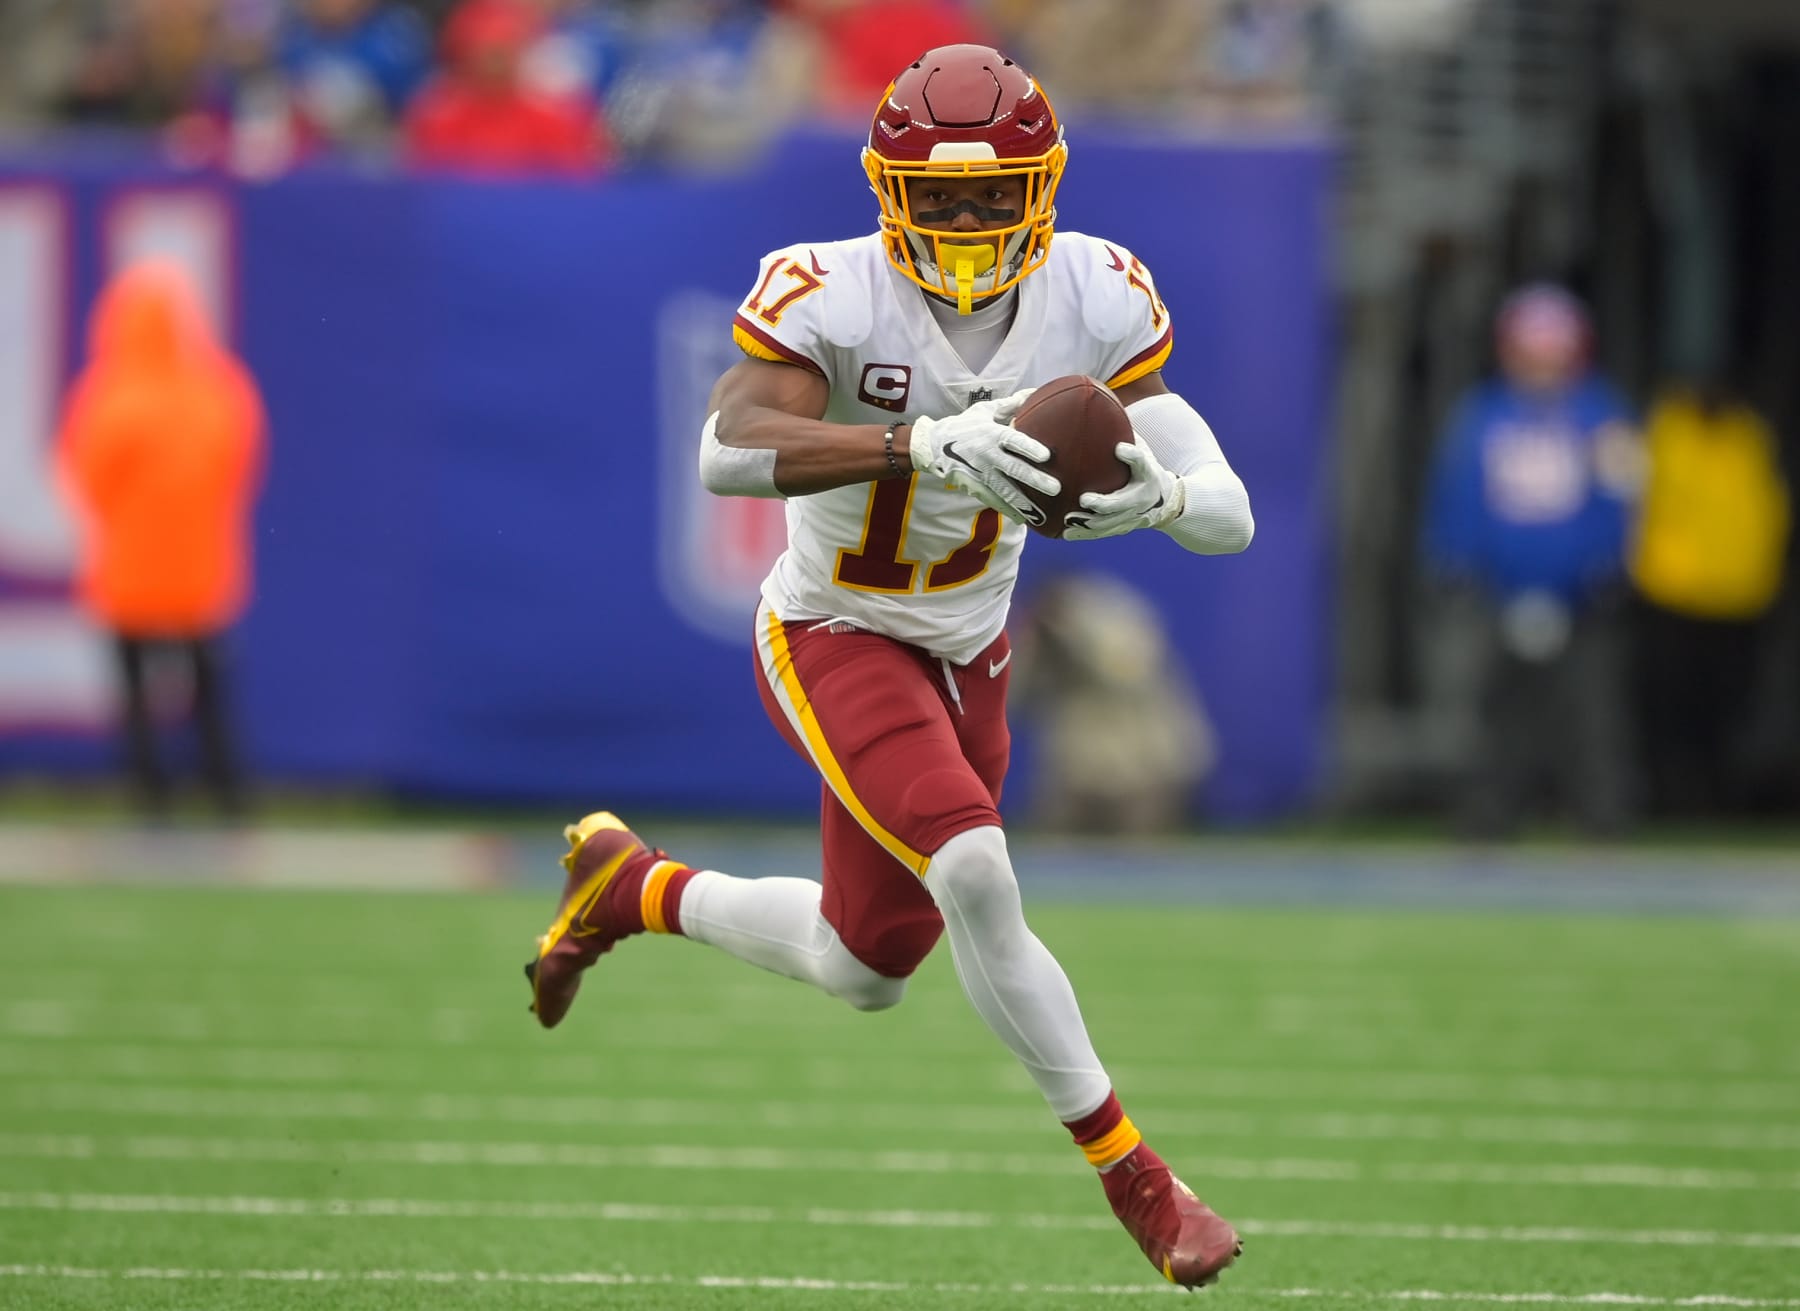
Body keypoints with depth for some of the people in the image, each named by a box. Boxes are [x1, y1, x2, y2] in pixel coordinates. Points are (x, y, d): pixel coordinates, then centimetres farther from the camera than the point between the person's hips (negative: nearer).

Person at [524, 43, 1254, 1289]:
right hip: (836, 642, -6)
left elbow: (1230, 517, -14)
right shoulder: (833, 298, -25)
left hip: (968, 659, 6)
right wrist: (924, 446, -54)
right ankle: (1131, 1173, -13)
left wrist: (1156, 491, -39)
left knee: (869, 971, 15)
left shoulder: (1095, 303, -13)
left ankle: (632, 887, 41)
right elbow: (729, 450, -42)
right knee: (976, 876, -27)